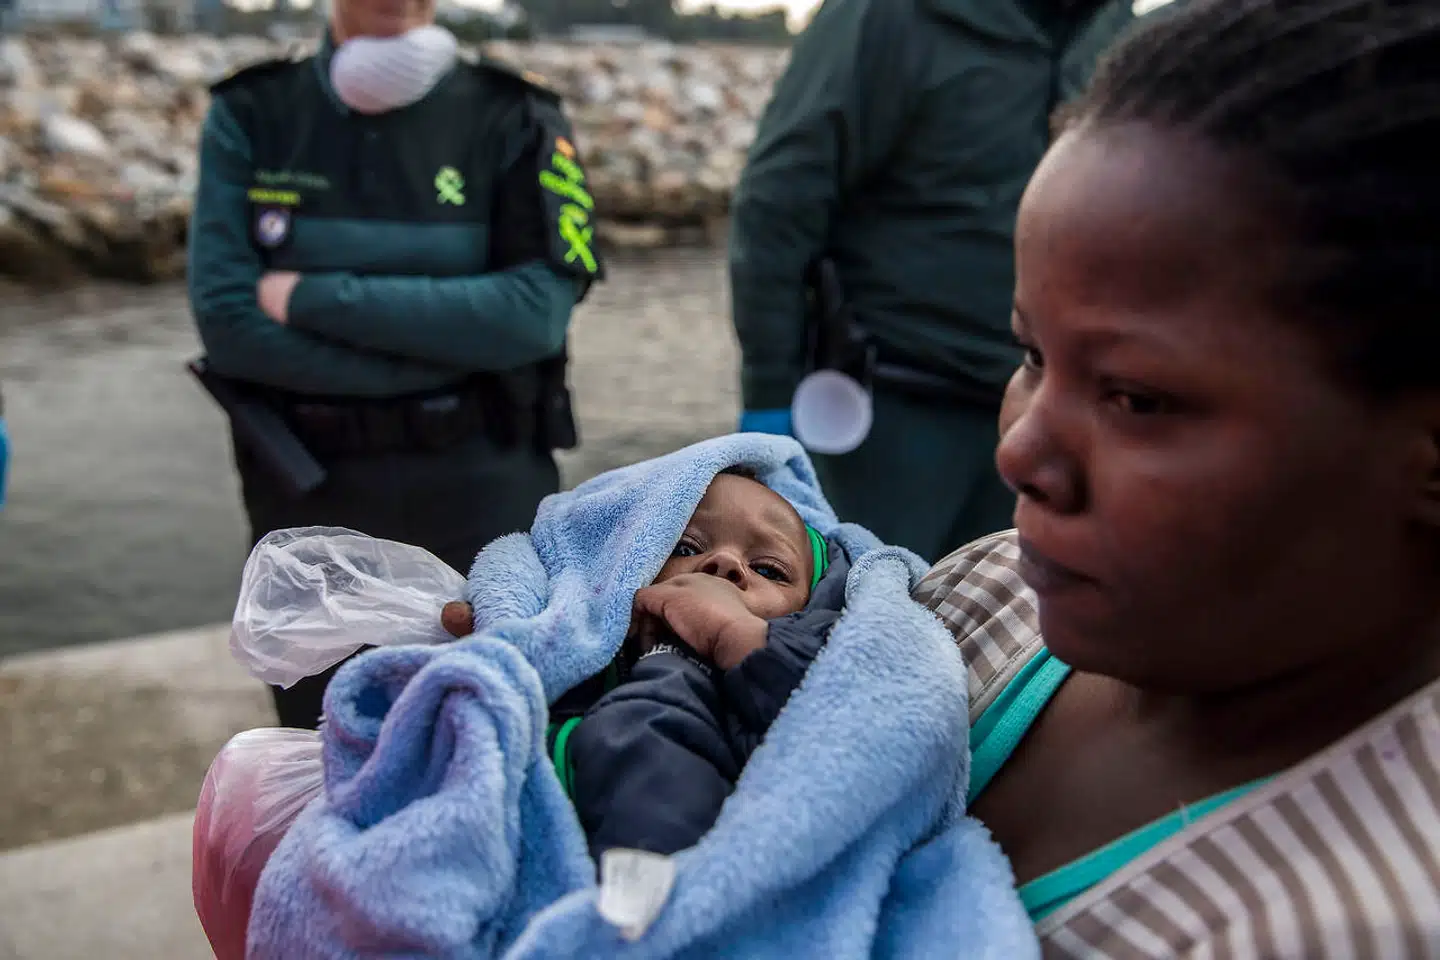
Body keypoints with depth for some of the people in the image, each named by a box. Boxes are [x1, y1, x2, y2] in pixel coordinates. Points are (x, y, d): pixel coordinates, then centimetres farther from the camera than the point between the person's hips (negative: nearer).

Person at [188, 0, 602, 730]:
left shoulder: (514, 121, -4)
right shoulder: (248, 117, 0)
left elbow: (532, 312, -17)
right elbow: (226, 320, -9)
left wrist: (314, 297, -16)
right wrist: (444, 353, -14)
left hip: (480, 489, -1)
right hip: (305, 492, 2)